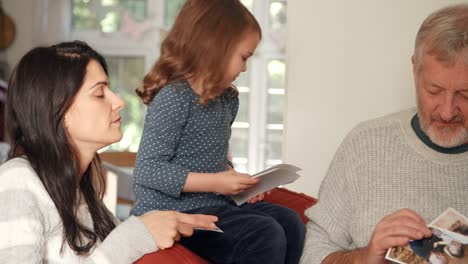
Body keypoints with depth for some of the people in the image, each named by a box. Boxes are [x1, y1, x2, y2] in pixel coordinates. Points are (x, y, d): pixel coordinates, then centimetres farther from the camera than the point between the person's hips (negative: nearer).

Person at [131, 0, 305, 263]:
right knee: (264, 236, -22)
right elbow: (148, 170, -21)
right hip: (173, 212, -8)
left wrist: (234, 179, 2)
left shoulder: (227, 99, 10)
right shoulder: (173, 97, -17)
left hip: (215, 204, 9)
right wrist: (214, 182, -22)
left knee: (290, 223, -6)